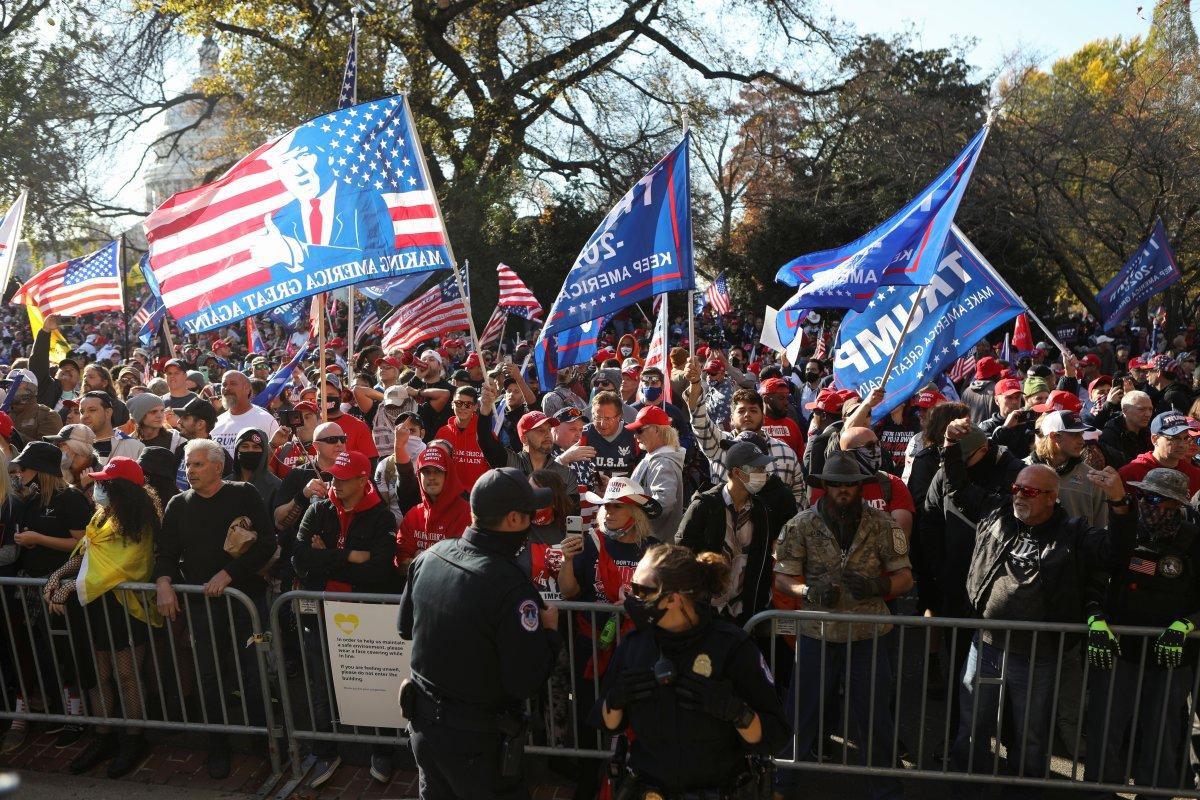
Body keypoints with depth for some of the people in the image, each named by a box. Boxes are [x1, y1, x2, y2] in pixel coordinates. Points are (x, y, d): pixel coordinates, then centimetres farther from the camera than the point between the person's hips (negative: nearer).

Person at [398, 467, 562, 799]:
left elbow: (406, 627, 8)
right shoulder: (510, 585, -29)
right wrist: (550, 630, -9)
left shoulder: (430, 555, -7)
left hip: (422, 724, 6)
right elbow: (527, 681, -24)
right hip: (475, 743, -6)